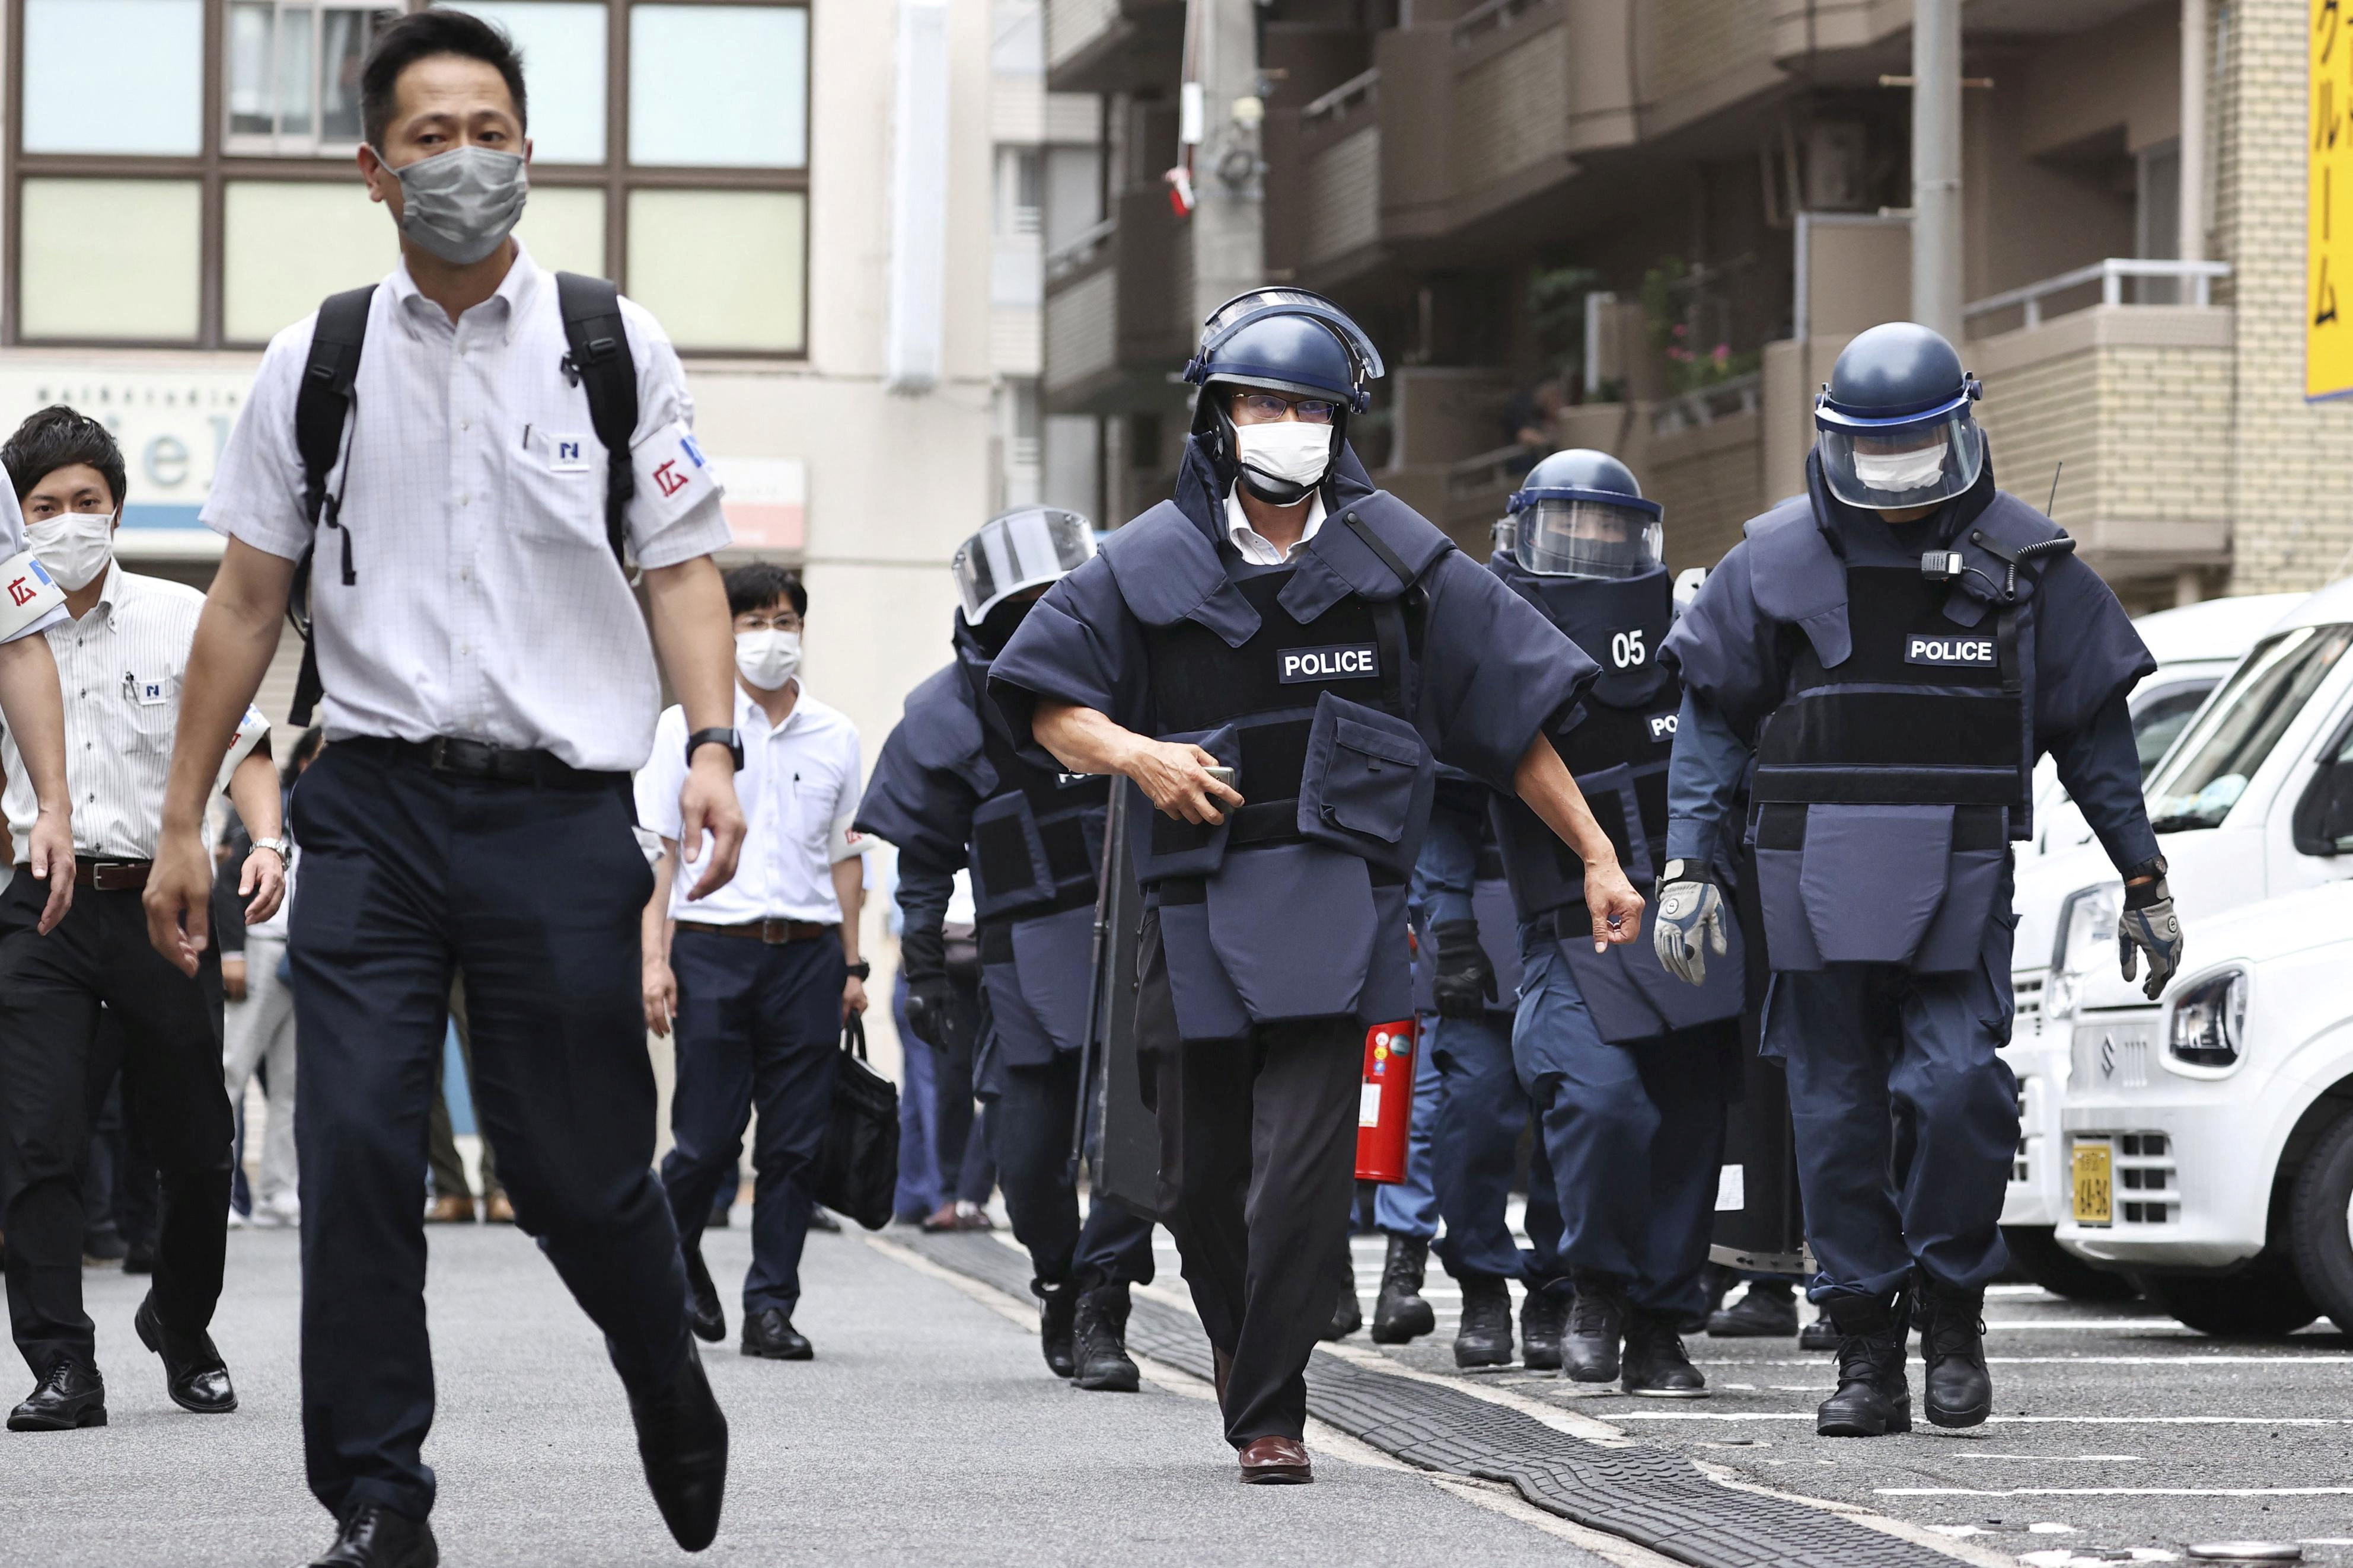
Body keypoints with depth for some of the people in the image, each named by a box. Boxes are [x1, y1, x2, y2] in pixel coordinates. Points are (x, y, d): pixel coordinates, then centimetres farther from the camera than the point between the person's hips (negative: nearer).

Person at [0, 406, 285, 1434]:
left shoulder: (180, 620, 3)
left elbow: (240, 744, 5)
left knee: (193, 1148, 7)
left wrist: (265, 841, -11)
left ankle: (182, 1328, 31)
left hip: (164, 899, 0)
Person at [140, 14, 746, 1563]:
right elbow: (249, 596, 12)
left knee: (578, 1171, 3)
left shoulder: (614, 346, 6)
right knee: (355, 1151, -9)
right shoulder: (320, 361, 8)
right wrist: (184, 822, 10)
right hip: (375, 806, 1)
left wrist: (711, 747, -10)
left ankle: (676, 1405, 31)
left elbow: (684, 566, 6)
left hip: (559, 809, -1)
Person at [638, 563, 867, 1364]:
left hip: (807, 950, 3)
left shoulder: (834, 736, 12)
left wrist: (853, 965, 12)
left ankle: (771, 1306, 5)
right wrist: (654, 959, -5)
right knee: (708, 1138, -4)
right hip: (713, 946, -3)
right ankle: (674, 1260, 23)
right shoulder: (687, 726, 4)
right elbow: (657, 847, 3)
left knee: (796, 1142, -1)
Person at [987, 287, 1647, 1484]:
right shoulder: (1150, 565, 3)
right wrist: (1134, 754, -15)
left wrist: (1598, 857, 6)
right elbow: (1044, 703, 5)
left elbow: (1516, 720, 8)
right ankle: (1241, 1342, 35)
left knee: (1303, 1168, -13)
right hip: (1197, 901, 1)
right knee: (1201, 1181, 7)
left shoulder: (1396, 561, 4)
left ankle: (1269, 1412, -8)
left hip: (1335, 903, -1)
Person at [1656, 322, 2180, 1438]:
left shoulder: (2022, 559, 4)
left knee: (1956, 1085, -17)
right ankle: (1866, 1356, 9)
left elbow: (2092, 729, 10)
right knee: (1838, 1114, 2)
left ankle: (1952, 1312, 2)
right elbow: (1713, 716, 9)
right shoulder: (1778, 560, 5)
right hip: (1817, 878, 1)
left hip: (1960, 881, -1)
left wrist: (2145, 882, 11)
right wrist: (1689, 865, 0)